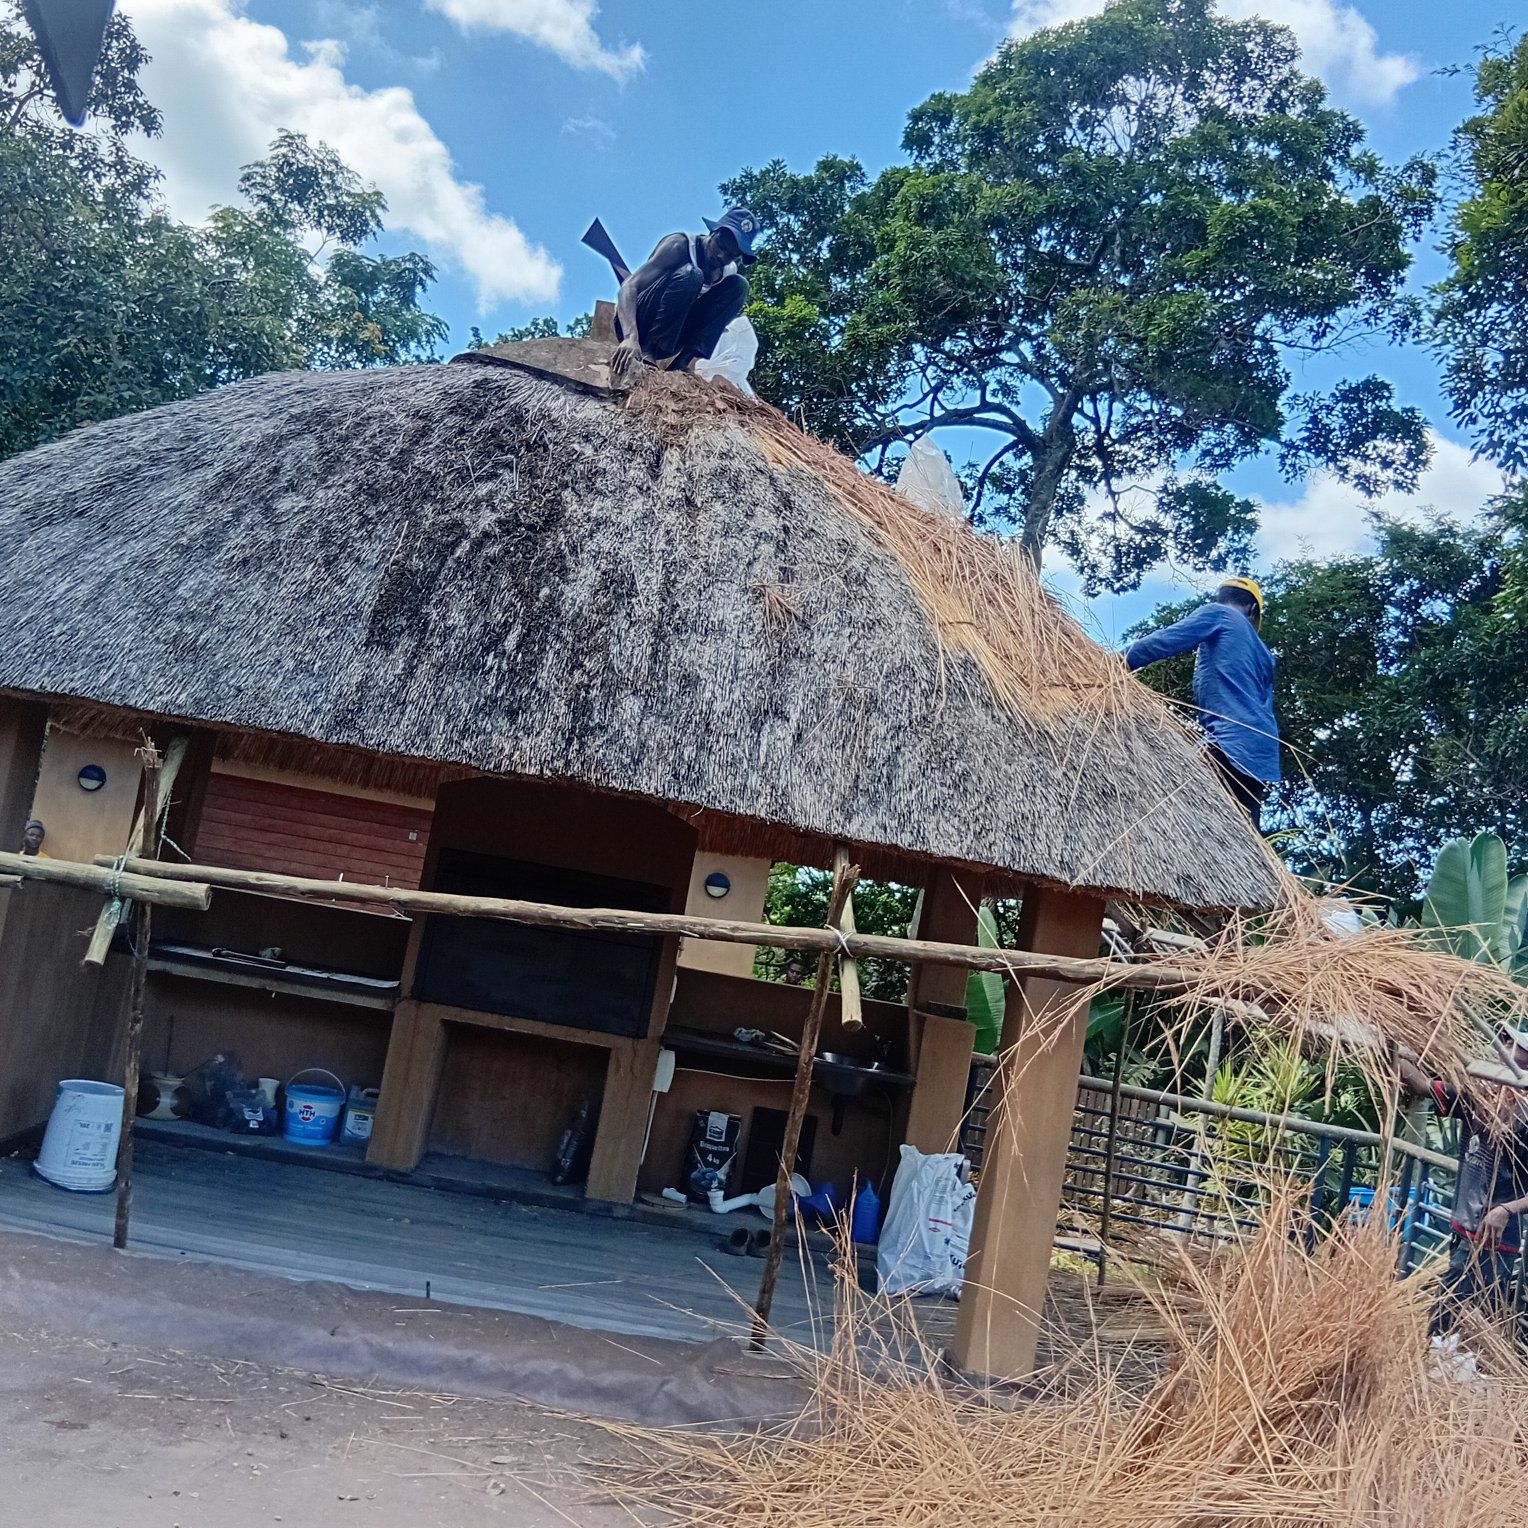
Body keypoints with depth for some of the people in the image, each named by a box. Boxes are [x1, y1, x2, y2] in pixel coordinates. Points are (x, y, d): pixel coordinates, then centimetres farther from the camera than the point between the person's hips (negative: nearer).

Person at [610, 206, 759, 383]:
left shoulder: (729, 271, 1)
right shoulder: (680, 245, -18)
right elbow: (628, 286, -29)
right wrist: (631, 337, -47)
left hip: (671, 334, 6)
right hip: (631, 322, -6)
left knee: (738, 286, -9)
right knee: (689, 274, -30)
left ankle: (683, 361, -20)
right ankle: (646, 354, -30)